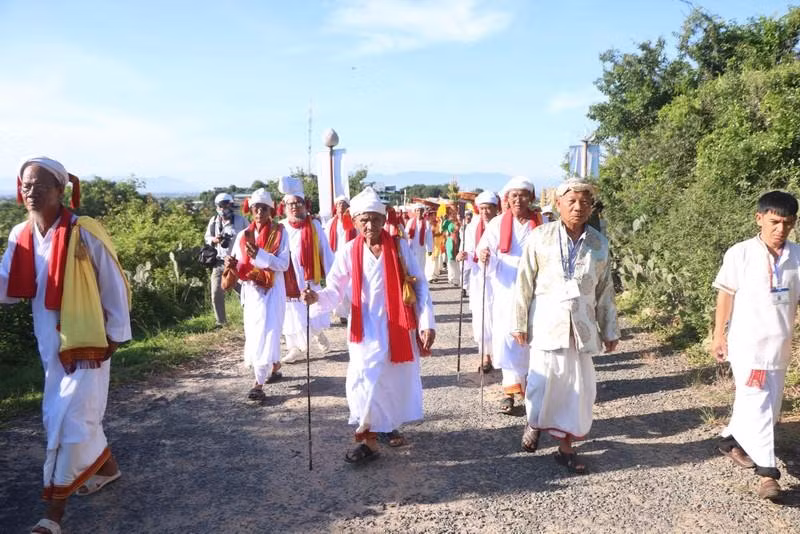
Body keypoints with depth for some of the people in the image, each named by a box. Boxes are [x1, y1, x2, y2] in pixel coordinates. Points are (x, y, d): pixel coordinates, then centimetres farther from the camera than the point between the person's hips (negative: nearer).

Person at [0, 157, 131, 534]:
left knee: (71, 422, -4)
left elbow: (114, 286, -10)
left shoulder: (84, 232, -16)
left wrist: (116, 335, -7)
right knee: (58, 417, 18)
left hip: (87, 340, -7)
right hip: (50, 343, 7)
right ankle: (107, 468, 40)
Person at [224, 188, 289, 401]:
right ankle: (275, 368, 34)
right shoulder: (243, 235, 5)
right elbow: (237, 266, 6)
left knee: (266, 335, -9)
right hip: (250, 291, 5)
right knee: (254, 335, 12)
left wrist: (260, 255, -25)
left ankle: (258, 384, -7)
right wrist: (231, 265, -18)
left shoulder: (280, 233, -6)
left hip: (272, 291, -4)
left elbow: (283, 264, -12)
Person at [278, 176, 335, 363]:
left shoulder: (314, 225, -5)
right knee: (292, 314, 9)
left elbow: (325, 250, -3)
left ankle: (317, 333, 27)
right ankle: (296, 347, 21)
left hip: (309, 279, -2)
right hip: (288, 281, 2)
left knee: (314, 317, -3)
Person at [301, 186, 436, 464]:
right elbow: (335, 290, -5)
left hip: (399, 327, 1)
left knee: (398, 381, 11)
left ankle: (389, 423, 37)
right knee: (365, 382, -7)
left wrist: (427, 323, -10)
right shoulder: (349, 252, -5)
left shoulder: (399, 246, -6)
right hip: (366, 330, 0)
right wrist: (318, 296, -27)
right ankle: (369, 439, 12)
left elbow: (419, 286, -4)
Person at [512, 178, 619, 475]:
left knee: (579, 387, 6)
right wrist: (520, 323, -1)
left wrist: (609, 330, 13)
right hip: (547, 324, -3)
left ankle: (566, 447, 22)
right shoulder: (540, 237, -4)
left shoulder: (599, 244, 5)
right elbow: (524, 283, -1)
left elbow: (605, 290, 11)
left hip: (582, 326, 3)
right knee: (544, 380, 0)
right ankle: (534, 423, 32)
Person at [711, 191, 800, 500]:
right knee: (757, 404, -7)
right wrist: (718, 335, -2)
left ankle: (732, 441, 37)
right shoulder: (740, 254, -9)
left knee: (770, 404, 16)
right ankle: (767, 471, 0)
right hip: (747, 343, -4)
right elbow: (726, 295, -3)